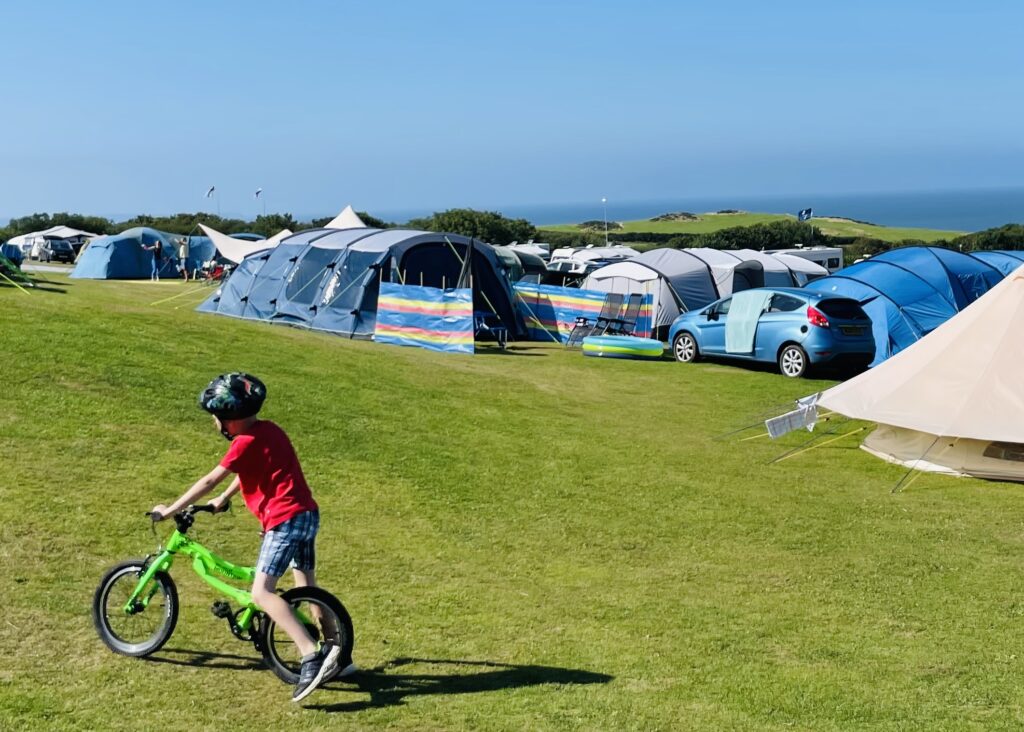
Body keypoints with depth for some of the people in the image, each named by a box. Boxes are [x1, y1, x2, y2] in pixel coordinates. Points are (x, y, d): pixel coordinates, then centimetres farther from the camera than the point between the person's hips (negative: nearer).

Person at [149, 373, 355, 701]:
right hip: (308, 514, 10)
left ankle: (312, 655, -24)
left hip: (285, 520, -10)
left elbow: (209, 481, -9)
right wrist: (223, 499, 38)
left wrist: (170, 510, -1)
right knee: (308, 586, 20)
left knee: (261, 593, -14)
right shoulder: (268, 429, 13)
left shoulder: (246, 442, -13)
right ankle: (338, 656, 25)